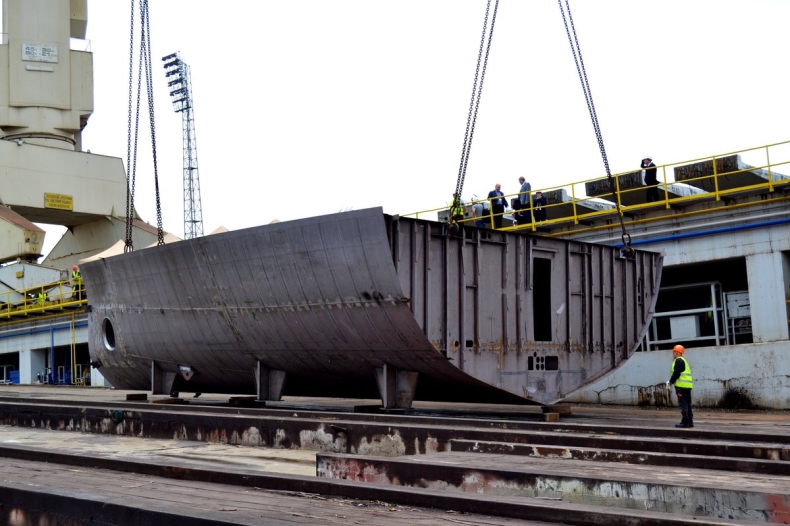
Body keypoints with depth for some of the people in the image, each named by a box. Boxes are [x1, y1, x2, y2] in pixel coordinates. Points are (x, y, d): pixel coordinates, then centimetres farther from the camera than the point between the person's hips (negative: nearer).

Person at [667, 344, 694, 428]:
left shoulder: (678, 360, -8)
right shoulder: (683, 361, 24)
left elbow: (676, 373, -17)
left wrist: (670, 382, -6)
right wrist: (671, 381, 16)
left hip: (681, 386, -10)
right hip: (688, 386, 10)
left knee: (683, 404, -8)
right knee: (688, 404, 11)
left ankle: (685, 422, -10)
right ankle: (690, 422, 13)